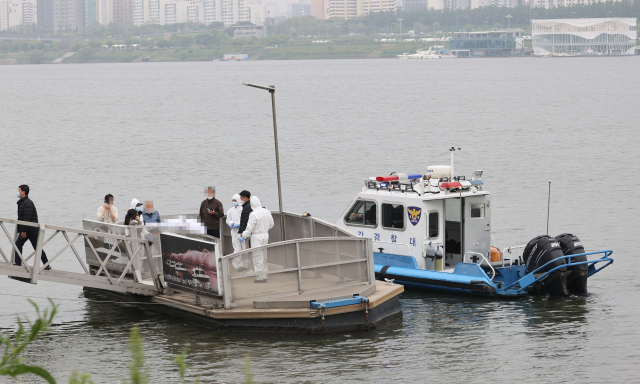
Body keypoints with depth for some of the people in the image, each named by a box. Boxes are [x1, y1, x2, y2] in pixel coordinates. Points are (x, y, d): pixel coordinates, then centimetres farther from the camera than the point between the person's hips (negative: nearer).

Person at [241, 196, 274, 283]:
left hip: (257, 237, -7)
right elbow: (271, 224, 12)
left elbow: (250, 228, -18)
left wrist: (243, 236, -7)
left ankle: (260, 277, 3)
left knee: (258, 258, 1)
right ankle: (264, 275, 25)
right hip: (265, 235, 7)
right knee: (263, 257, 18)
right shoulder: (267, 212, 1)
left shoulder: (254, 214, -20)